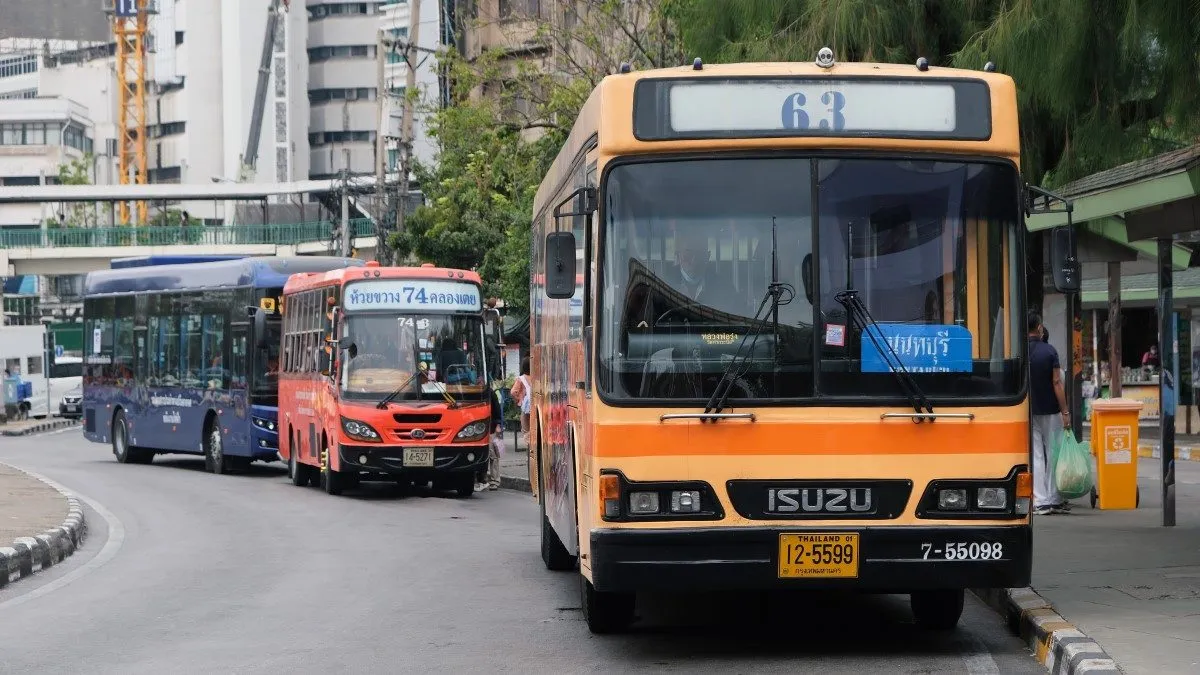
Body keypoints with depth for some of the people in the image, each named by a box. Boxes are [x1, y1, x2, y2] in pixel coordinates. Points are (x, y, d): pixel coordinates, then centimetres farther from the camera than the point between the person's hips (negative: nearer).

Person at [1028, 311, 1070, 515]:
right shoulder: (1049, 352, -9)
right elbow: (1057, 383, -10)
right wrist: (1065, 412, -6)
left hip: (1028, 412, 2)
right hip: (1050, 411, -2)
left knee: (1035, 456, 3)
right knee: (1053, 455, 8)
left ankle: (1040, 502, -2)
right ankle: (1054, 500, 10)